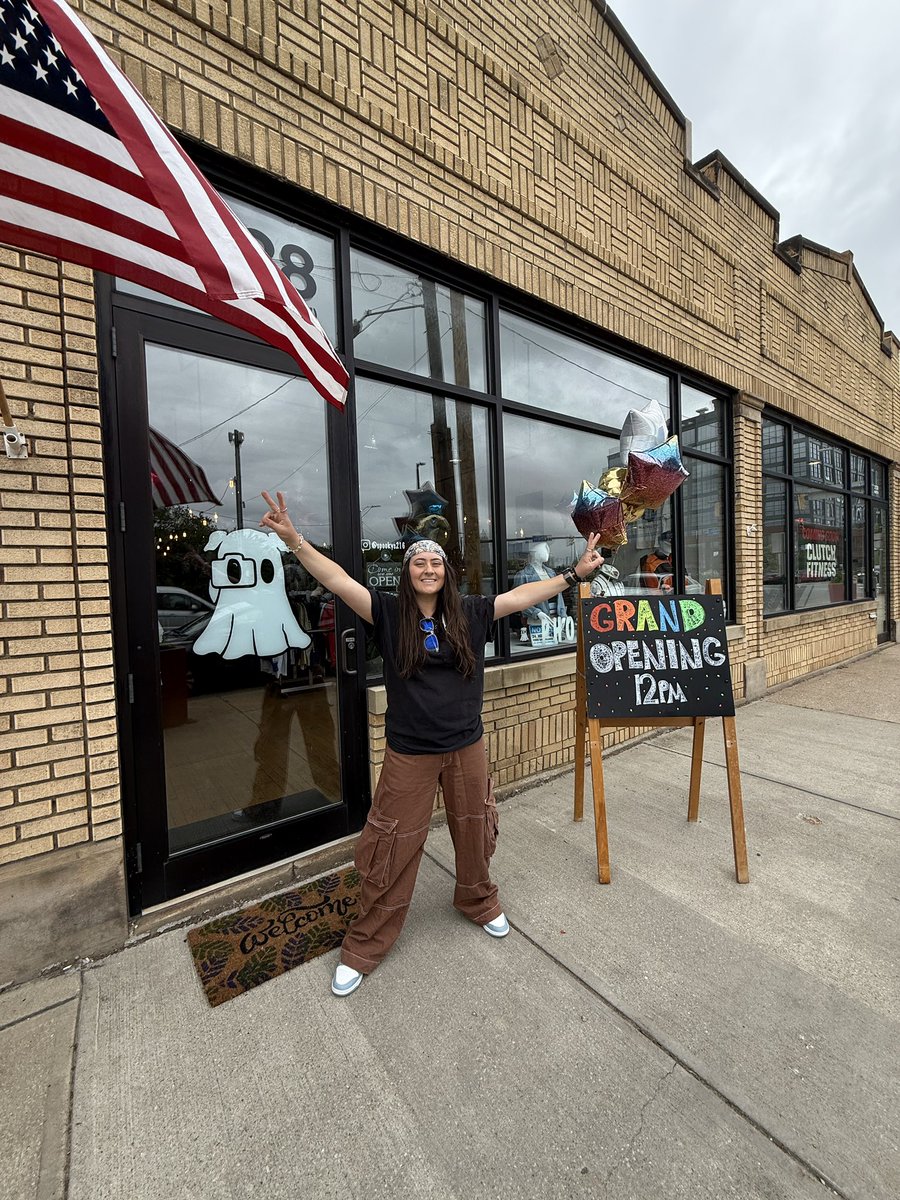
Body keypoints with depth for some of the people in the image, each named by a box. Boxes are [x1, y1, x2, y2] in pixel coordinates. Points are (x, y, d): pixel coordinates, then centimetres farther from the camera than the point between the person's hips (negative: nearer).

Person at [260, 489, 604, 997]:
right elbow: (338, 580, -18)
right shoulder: (389, 613, -9)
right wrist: (294, 541, -27)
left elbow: (522, 595, -3)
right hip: (410, 754, -2)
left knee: (475, 834, 22)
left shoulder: (471, 613, -3)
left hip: (468, 747, 3)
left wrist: (574, 575, -5)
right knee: (393, 851, 11)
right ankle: (365, 946, 34)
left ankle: (479, 902, 53)